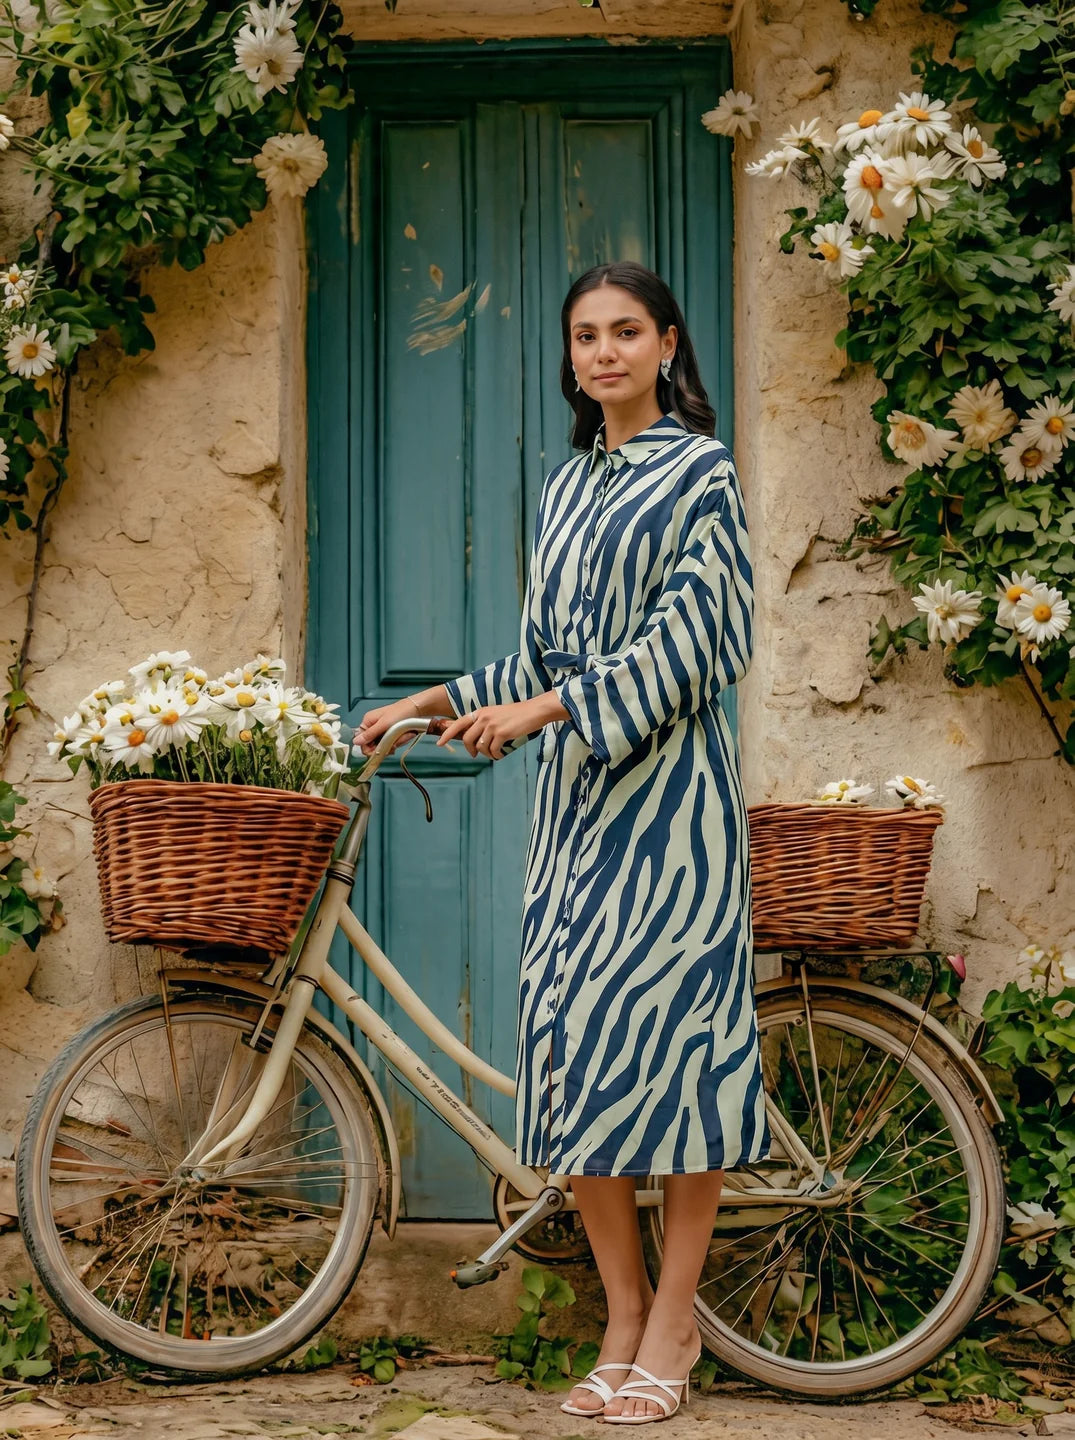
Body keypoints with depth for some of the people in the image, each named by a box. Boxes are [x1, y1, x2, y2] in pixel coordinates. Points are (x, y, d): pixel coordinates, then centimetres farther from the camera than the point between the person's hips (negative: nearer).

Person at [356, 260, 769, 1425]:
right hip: (578, 789, 6)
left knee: (667, 1025, -6)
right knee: (569, 1035, 1)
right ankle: (622, 1318, 10)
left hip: (668, 784, -6)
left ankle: (674, 1319, 4)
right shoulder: (567, 486, 18)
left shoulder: (701, 473, -1)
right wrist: (437, 702, 14)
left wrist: (543, 710, -17)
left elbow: (687, 639, -12)